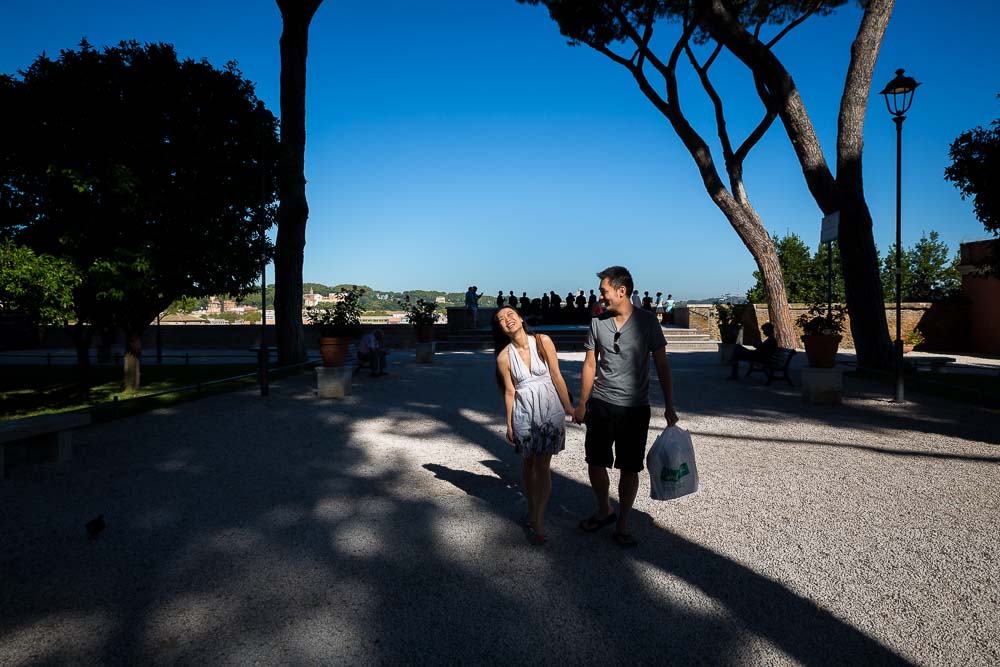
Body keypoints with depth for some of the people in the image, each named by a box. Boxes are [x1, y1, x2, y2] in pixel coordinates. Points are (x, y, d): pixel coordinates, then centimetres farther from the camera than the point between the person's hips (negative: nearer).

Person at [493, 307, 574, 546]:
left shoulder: (543, 342, -7)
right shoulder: (504, 357, -5)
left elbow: (556, 377, -3)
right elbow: (509, 392, 1)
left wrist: (569, 408, 2)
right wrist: (509, 425, 5)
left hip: (549, 409, -1)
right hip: (523, 412, 1)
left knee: (542, 466, 1)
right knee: (528, 464, 13)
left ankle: (538, 521, 10)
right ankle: (532, 511, 33)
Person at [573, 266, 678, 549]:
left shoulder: (647, 321, -7)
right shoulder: (597, 322, 1)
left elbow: (662, 365, -2)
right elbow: (590, 365, 7)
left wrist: (669, 407, -4)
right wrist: (582, 404, 9)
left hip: (635, 408, -2)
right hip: (600, 405, 3)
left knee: (629, 469, 4)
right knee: (595, 464, 9)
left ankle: (621, 525, 21)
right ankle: (604, 511, 33)